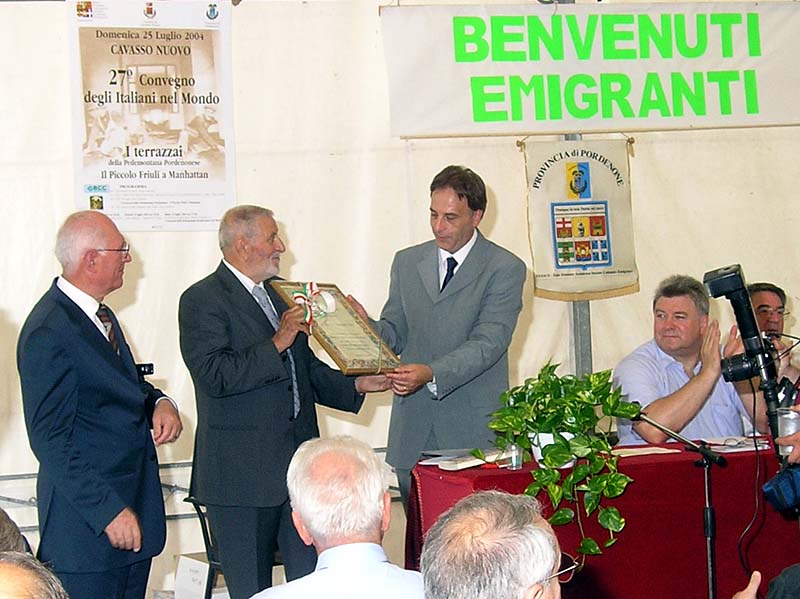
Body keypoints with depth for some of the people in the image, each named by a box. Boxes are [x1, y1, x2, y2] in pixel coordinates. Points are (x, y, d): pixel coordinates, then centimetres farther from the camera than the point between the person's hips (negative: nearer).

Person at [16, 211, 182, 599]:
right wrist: (110, 511, -21)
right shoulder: (47, 333, -17)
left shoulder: (99, 315, 12)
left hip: (135, 507, 9)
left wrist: (158, 403, 1)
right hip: (86, 523, -9)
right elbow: (50, 440, -19)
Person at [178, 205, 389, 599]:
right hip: (243, 471, -7)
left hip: (299, 461, 7)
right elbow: (215, 375, -21)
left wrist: (357, 385, 9)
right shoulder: (202, 301, -8)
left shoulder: (279, 294, 17)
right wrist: (276, 344, -20)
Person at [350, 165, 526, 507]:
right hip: (412, 429, 4)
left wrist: (431, 373, -26)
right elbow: (396, 334, 14)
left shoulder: (505, 269, -3)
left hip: (474, 428, -4)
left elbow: (488, 343, -12)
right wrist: (365, 325, -9)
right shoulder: (407, 262, 14)